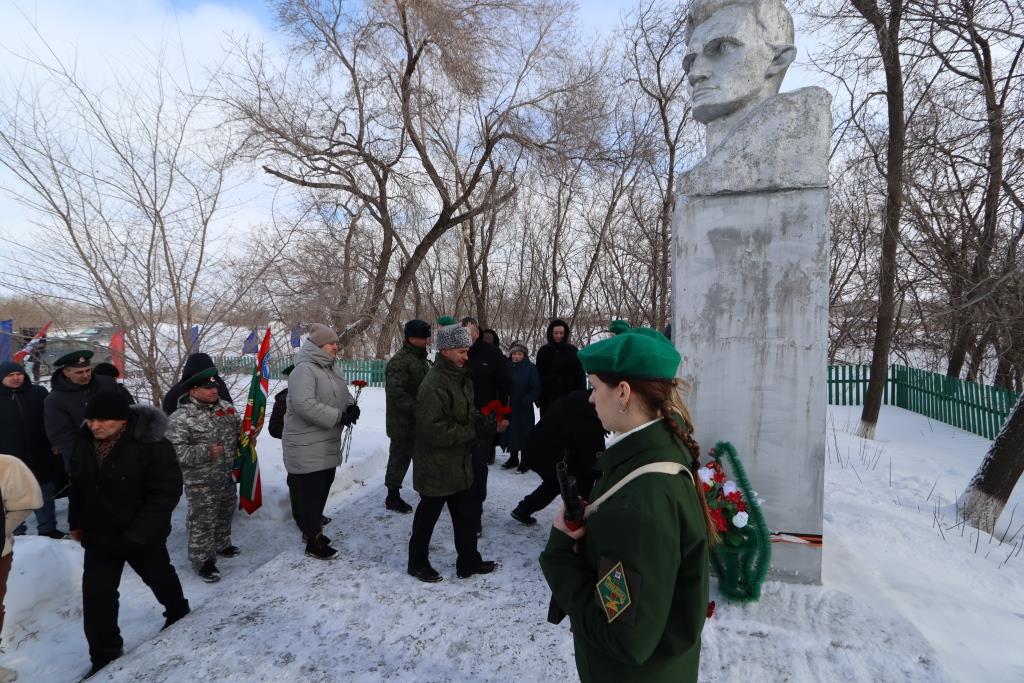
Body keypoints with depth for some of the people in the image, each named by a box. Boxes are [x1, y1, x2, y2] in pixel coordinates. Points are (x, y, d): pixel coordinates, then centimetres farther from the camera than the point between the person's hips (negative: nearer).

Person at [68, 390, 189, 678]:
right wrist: (76, 522, 14)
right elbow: (78, 484, 10)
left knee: (159, 577, 19)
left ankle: (178, 613, 49)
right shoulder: (83, 441, -7)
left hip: (143, 536, -4)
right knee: (96, 595, 4)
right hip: (98, 534, 5)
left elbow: (167, 492, -26)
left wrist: (137, 533, -27)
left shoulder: (153, 445, -28)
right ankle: (105, 655, 24)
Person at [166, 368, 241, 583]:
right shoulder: (180, 419, -18)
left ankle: (221, 544, 43)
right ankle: (203, 559, 17)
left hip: (227, 476, 7)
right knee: (202, 520, 1)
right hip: (201, 482, -7)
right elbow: (176, 450, -20)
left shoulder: (225, 407, 2)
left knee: (226, 512, 22)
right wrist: (205, 452, -29)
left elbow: (238, 428, 19)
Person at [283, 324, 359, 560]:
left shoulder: (331, 369, 10)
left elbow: (344, 394, 20)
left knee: (323, 489, 20)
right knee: (309, 493, 2)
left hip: (328, 445, 9)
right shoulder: (304, 370, -19)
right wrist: (339, 417, -25)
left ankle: (313, 529, 38)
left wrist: (351, 406, -3)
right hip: (307, 448, -9)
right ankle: (313, 541, 15)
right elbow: (304, 404, -30)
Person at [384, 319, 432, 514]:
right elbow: (396, 394, -25)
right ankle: (392, 497, 18)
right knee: (400, 458, 3)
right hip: (403, 424, -9)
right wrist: (417, 410, -27)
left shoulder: (422, 359, 13)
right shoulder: (399, 361, -18)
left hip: (420, 422, 9)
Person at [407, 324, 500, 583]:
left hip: (460, 464, 9)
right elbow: (433, 429, -29)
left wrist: (479, 421, -3)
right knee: (427, 516, 12)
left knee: (467, 514, 18)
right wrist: (473, 432, -24)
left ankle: (468, 562, 34)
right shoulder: (434, 384, -24)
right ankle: (417, 562, 33)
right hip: (435, 467, -8)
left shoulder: (462, 378, 6)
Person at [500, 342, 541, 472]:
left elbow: (536, 388, -7)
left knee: (525, 433, 1)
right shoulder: (507, 367, 6)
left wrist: (526, 401, -15)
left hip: (524, 409, -4)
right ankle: (513, 458, 28)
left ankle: (525, 461, 14)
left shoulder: (531, 368, -4)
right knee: (511, 432, 11)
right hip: (509, 407, 4)